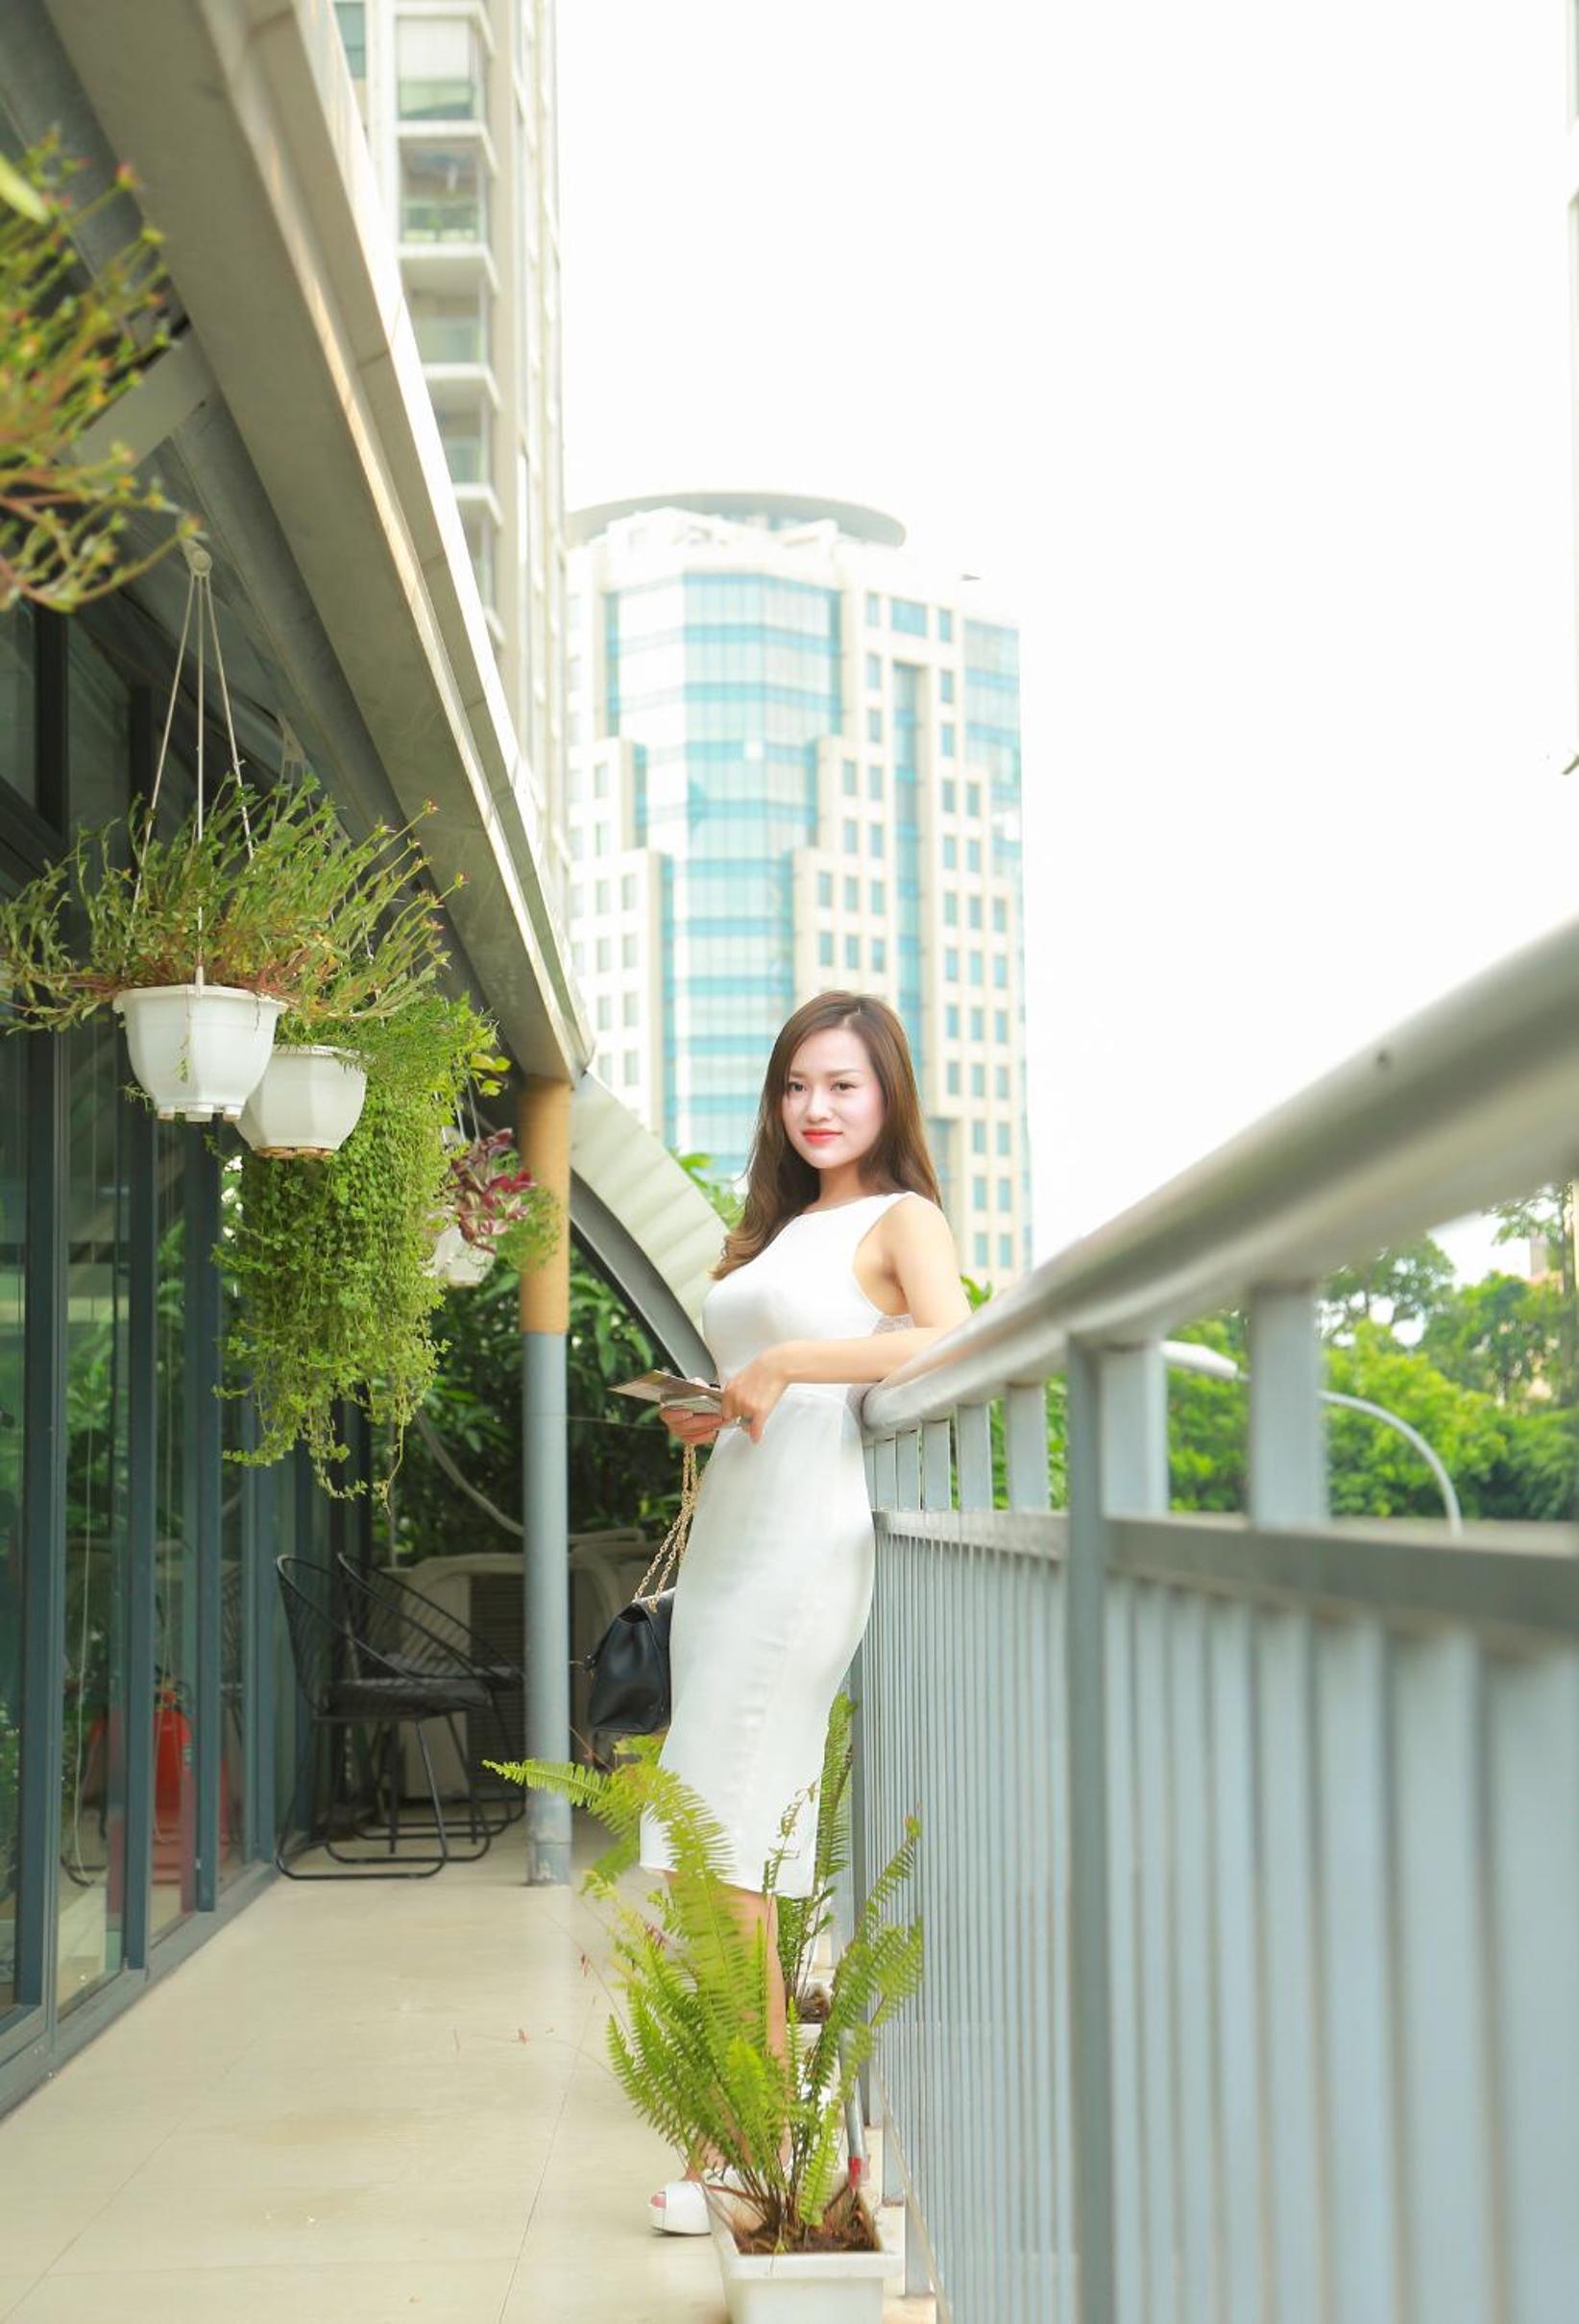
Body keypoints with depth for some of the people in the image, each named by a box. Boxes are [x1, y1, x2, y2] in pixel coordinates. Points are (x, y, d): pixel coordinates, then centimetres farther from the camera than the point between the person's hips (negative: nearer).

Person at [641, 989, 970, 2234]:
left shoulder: (903, 1219, 0)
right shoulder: (778, 1230, 23)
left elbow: (951, 1343, -20)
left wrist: (787, 1364, -18)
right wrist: (703, 1414, 11)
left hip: (807, 1547, -8)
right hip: (729, 1540, 8)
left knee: (726, 1854, -11)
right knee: (718, 1853, 5)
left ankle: (734, 2153, -7)